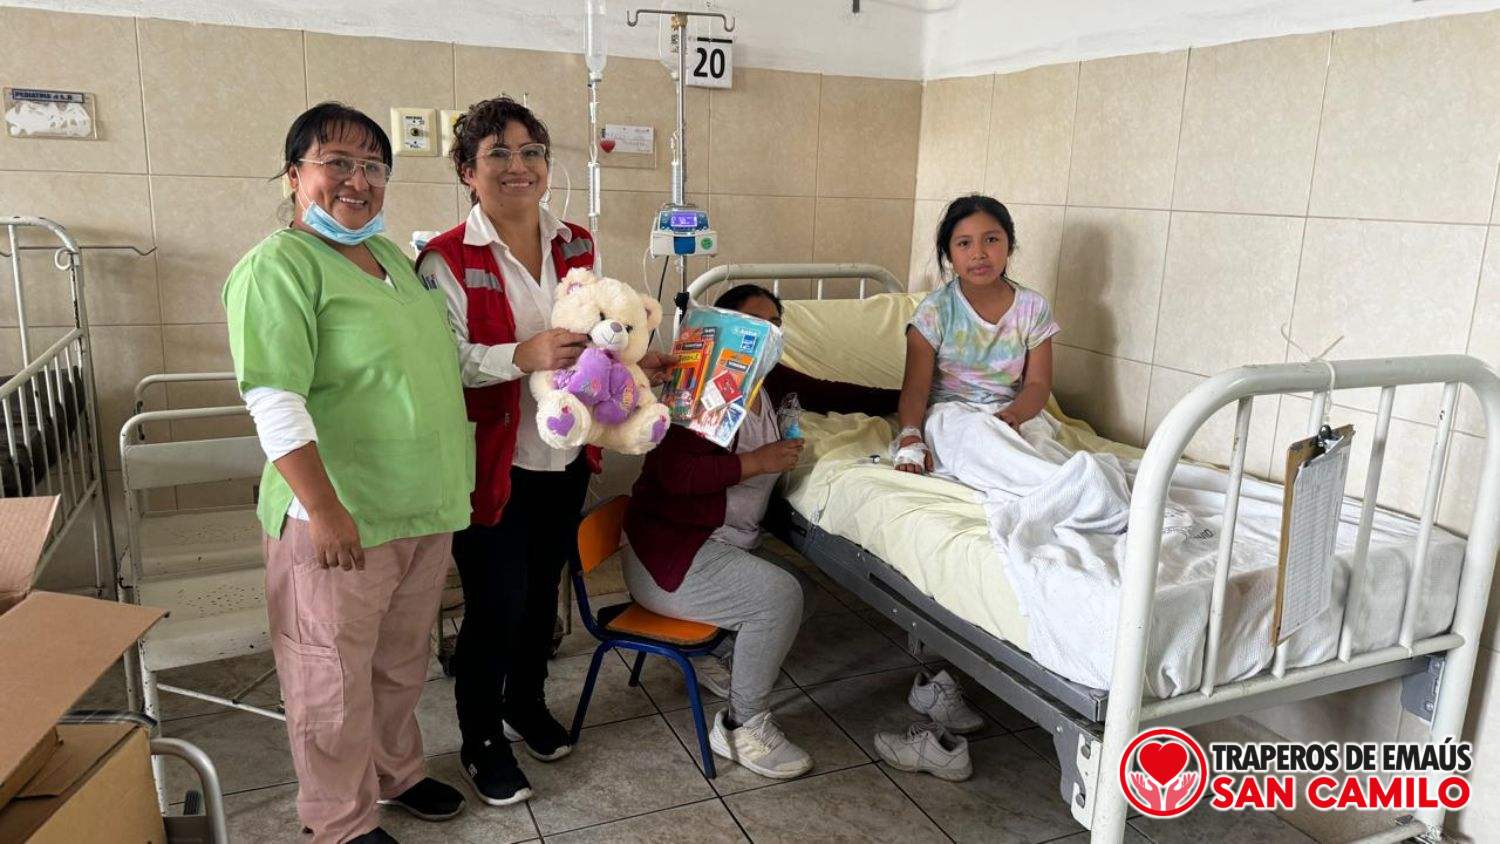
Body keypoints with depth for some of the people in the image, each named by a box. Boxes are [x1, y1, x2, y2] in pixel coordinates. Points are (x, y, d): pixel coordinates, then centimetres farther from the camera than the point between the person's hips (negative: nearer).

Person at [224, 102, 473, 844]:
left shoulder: (392, 256, 12)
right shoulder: (278, 266, -13)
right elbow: (275, 402, -21)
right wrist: (325, 511, -24)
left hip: (426, 506, 8)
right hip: (342, 518, -8)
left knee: (401, 662, 22)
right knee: (336, 678, 9)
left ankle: (395, 773, 43)